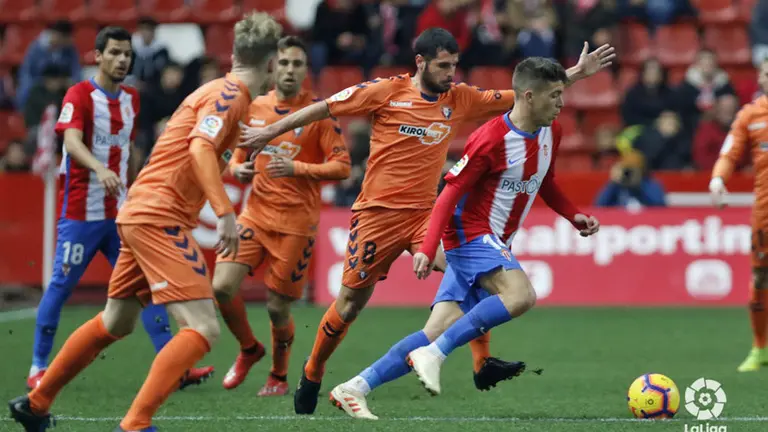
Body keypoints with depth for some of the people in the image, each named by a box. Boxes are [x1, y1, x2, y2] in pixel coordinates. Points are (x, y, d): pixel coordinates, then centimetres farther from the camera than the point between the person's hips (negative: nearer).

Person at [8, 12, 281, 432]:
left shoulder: (219, 90, 16)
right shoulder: (230, 95, -11)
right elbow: (200, 149, -26)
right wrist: (225, 212, -33)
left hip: (139, 211, 10)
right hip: (161, 218, -10)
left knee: (116, 322, 24)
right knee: (203, 328, -16)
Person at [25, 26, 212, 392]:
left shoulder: (131, 99, 11)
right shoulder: (79, 95, -10)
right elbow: (72, 141, -26)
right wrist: (100, 168, -44)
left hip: (120, 215, 6)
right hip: (81, 213, -6)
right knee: (61, 286, -1)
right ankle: (38, 369, 11)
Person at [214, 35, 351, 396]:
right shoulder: (254, 107, 7)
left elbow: (342, 167, -10)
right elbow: (239, 152, 21)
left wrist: (296, 169, -23)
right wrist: (237, 168, -3)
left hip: (296, 222, -4)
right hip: (256, 214, 4)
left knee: (277, 307, -1)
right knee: (222, 287, -12)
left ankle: (279, 376, 26)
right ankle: (249, 349, 16)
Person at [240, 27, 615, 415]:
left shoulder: (459, 99, 4)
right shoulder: (387, 92, -8)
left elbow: (519, 98, 8)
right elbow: (325, 108, -1)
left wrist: (575, 74, 4)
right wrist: (270, 132, 3)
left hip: (425, 213, 3)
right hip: (378, 212, -3)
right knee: (350, 304, 3)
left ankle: (482, 365, -19)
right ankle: (311, 376, 24)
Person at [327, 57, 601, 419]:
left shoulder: (550, 133, 7)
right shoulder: (490, 139, -18)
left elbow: (545, 183, 25)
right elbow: (450, 193, -17)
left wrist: (573, 216, 11)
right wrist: (428, 250, -25)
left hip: (495, 245, 8)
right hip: (471, 235, -8)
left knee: (439, 331, 0)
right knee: (521, 294, -31)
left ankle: (354, 388, 1)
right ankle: (433, 355, -26)